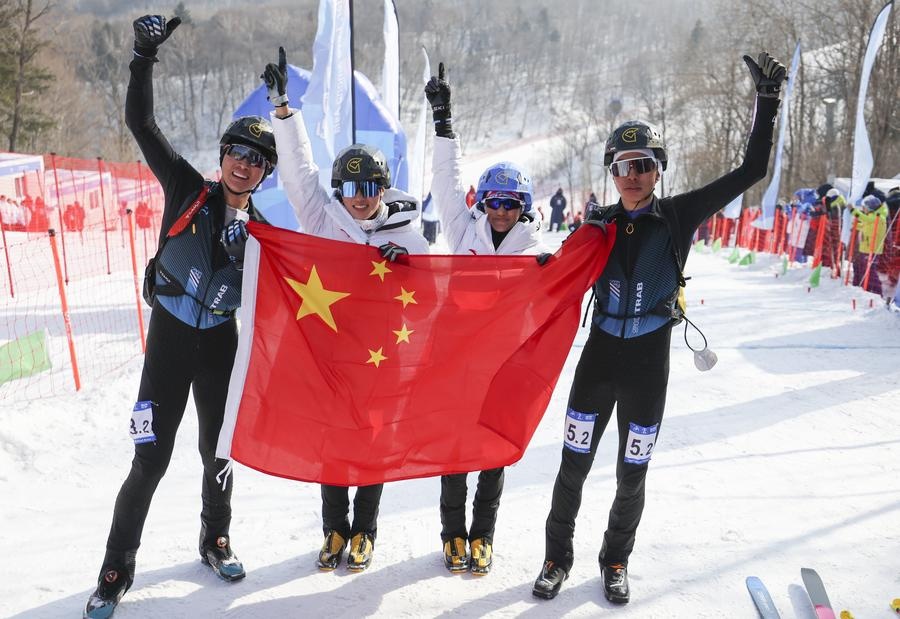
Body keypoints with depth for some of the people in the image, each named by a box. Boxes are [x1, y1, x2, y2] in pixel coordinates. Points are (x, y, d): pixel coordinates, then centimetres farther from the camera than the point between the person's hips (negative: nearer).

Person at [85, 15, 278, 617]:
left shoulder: (260, 229, 4)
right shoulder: (187, 189, -1)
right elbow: (142, 122, -4)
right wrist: (145, 56, -11)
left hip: (221, 342, 2)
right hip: (169, 338, -2)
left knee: (219, 451, 13)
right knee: (152, 458, -2)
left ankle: (216, 539, 36)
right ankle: (118, 567, 17)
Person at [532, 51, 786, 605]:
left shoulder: (679, 216, -3)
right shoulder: (600, 225, 2)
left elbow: (752, 171, -4)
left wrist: (768, 103, -8)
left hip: (648, 362, -1)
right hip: (598, 356, 1)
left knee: (632, 475, 11)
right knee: (573, 465, 6)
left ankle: (616, 561, 35)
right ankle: (558, 558, 27)